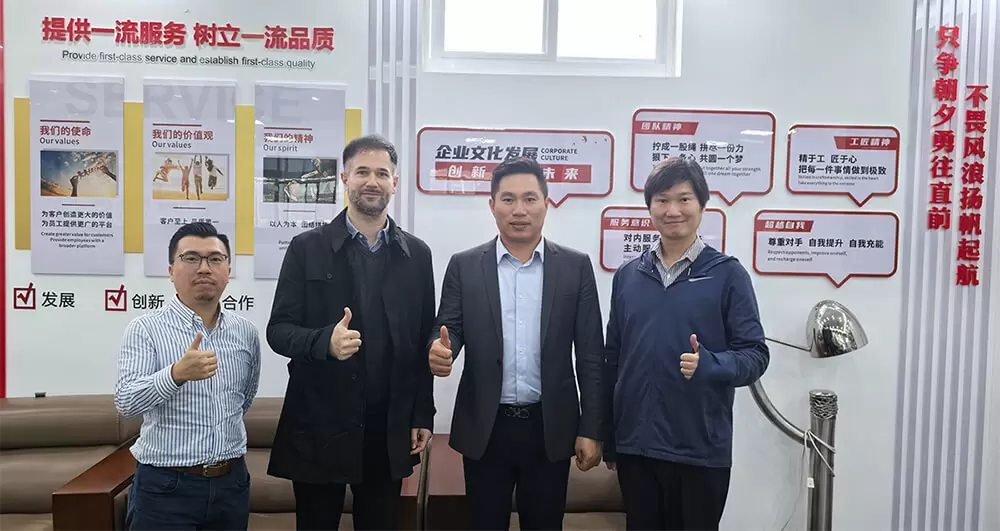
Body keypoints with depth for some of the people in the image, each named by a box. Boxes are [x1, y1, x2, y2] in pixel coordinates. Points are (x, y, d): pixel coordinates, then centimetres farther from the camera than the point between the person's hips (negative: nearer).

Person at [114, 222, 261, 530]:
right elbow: (126, 402, -20)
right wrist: (177, 373, -36)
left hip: (232, 483, 4)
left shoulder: (246, 332, 3)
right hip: (165, 487, -4)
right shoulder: (145, 329, -8)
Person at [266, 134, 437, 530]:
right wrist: (325, 341, -25)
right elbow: (278, 330, -5)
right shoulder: (307, 248, -2)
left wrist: (423, 415, 4)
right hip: (319, 425, -1)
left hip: (389, 430, 2)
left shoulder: (417, 254, 4)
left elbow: (423, 341, 6)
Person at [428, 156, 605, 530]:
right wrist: (441, 349, -24)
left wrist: (591, 429, -2)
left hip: (550, 428, 0)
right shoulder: (464, 266, 2)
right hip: (484, 428, 0)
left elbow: (590, 355, 1)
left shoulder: (576, 266, 1)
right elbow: (449, 330, 1)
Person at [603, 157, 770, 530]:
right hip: (634, 446, 3)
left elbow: (755, 355, -5)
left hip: (701, 450, -3)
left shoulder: (727, 274, -4)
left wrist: (707, 365, -26)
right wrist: (607, 439, 9)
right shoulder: (627, 275, 5)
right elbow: (612, 358, 8)